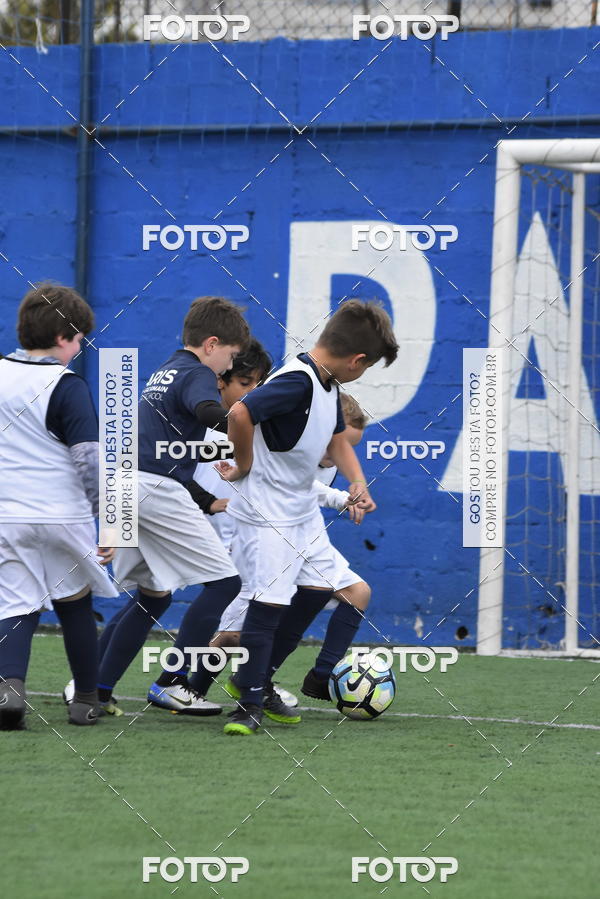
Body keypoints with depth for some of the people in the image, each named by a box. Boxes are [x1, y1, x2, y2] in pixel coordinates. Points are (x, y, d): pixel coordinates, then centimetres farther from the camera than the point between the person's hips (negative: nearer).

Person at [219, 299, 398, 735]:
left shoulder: (328, 386, 7)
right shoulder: (297, 382, -25)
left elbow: (337, 439, 21)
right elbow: (240, 413, -36)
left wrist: (358, 482, 4)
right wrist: (245, 465, -20)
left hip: (303, 509, 10)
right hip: (268, 510, -10)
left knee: (319, 588, 14)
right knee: (270, 600, -9)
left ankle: (258, 679, 24)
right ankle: (250, 704, -2)